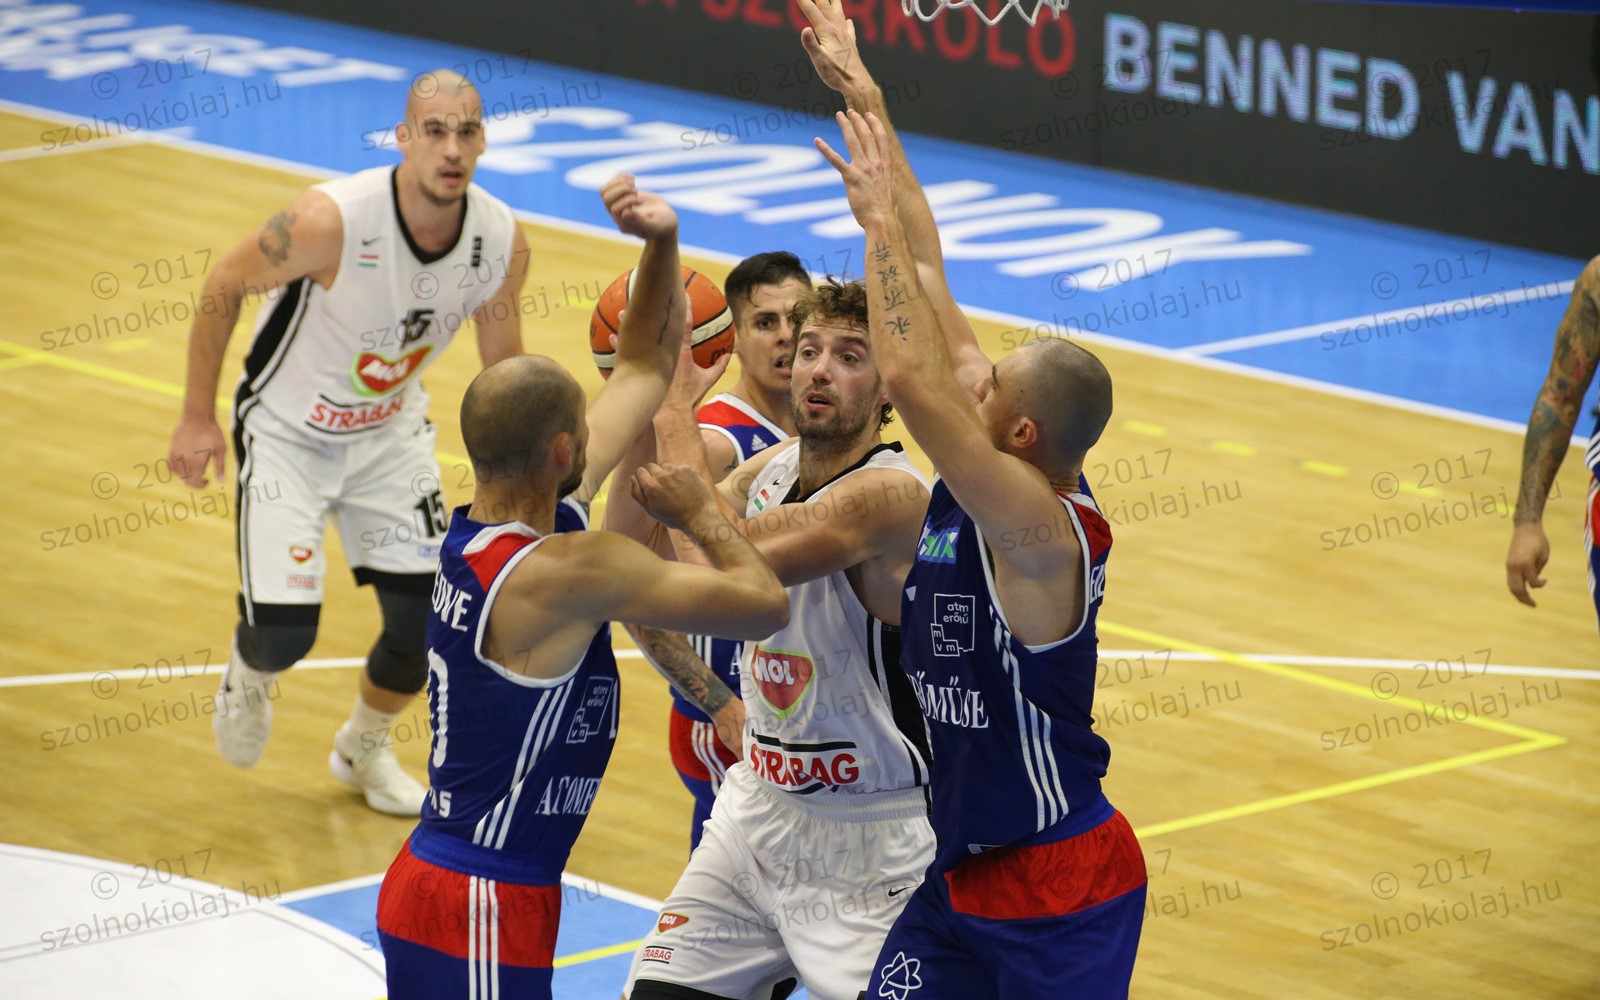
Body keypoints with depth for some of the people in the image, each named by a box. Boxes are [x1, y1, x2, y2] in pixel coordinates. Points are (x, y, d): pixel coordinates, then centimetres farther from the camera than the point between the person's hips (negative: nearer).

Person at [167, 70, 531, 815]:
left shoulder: (501, 242, -18)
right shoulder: (331, 221, -32)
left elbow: (504, 364, -1)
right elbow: (222, 287, -16)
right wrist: (197, 418, -10)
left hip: (390, 430, 4)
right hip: (288, 430, -4)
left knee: (429, 616, -1)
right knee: (284, 631, -14)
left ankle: (364, 749, 31)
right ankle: (249, 676, 27)